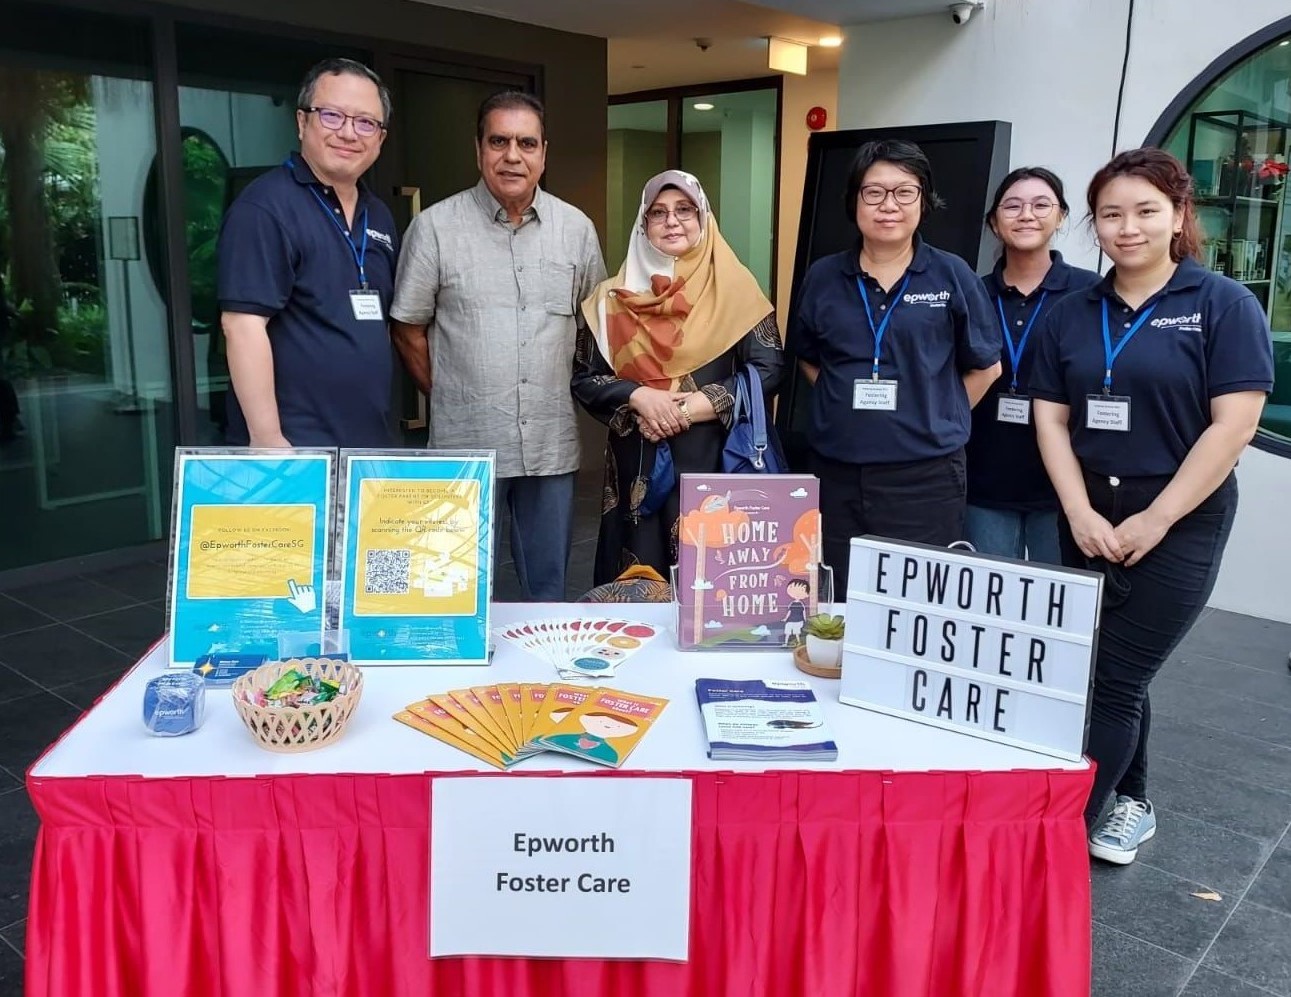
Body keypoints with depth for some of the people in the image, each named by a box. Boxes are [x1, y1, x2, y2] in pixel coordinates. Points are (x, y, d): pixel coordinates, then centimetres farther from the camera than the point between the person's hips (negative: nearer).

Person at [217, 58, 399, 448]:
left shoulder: (379, 216, 12)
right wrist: (267, 440, -22)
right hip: (295, 450, -7)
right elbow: (242, 324, -18)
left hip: (370, 445, 8)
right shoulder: (265, 206, -11)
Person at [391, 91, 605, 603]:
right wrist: (450, 397, 3)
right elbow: (408, 329, 3)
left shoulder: (576, 228, 6)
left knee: (549, 588, 14)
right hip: (466, 445, -2)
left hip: (552, 445, 3)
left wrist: (561, 391, 9)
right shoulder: (435, 226, -2)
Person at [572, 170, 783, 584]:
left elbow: (769, 367, -5)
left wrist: (690, 408, -13)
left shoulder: (733, 287, 1)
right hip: (637, 461, 2)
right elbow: (584, 378, 6)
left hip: (713, 459, -2)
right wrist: (639, 398, -14)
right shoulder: (614, 297, 7)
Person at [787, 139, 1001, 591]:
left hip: (925, 474, -2)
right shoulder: (823, 277, 5)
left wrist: (933, 421, 0)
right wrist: (847, 405, 5)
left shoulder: (952, 276, -1)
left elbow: (984, 367, 7)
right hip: (835, 471, 2)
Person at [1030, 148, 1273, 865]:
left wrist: (1154, 521, -14)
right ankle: (1129, 804, 31)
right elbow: (1051, 418, 4)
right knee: (1116, 674, 13)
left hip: (1178, 521, -4)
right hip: (1090, 519, 4)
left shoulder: (1223, 306, -6)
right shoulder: (1071, 315, 7)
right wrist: (1081, 514, -8)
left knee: (1113, 679, -4)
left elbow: (1234, 424, -12)